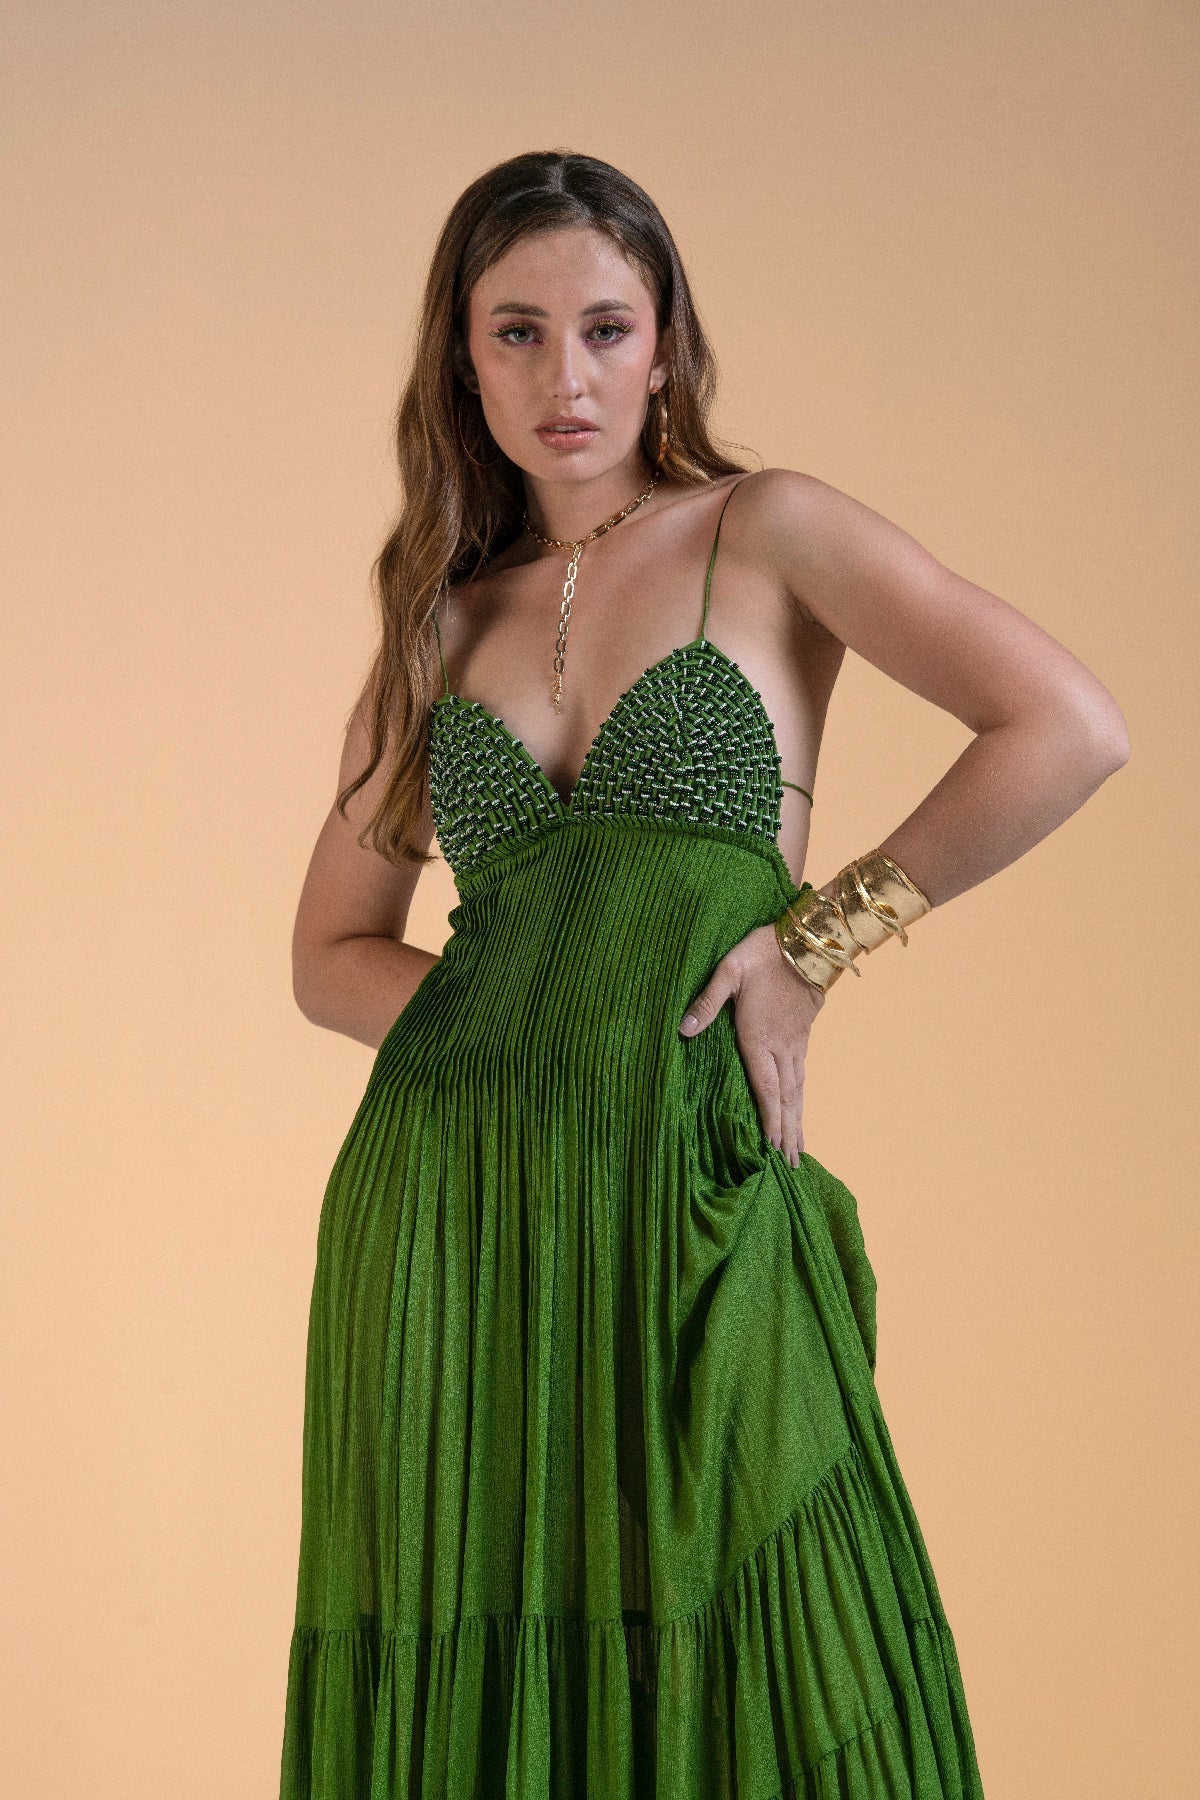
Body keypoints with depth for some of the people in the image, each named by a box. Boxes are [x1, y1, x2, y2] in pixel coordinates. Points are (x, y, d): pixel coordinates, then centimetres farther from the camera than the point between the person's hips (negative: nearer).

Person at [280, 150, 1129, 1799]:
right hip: (447, 1214, 3)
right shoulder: (446, 620, 14)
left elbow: (1070, 729, -10)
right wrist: (511, 1004, -3)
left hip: (686, 1210, -3)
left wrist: (813, 939, -8)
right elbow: (331, 953, 16)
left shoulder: (764, 535, 2)